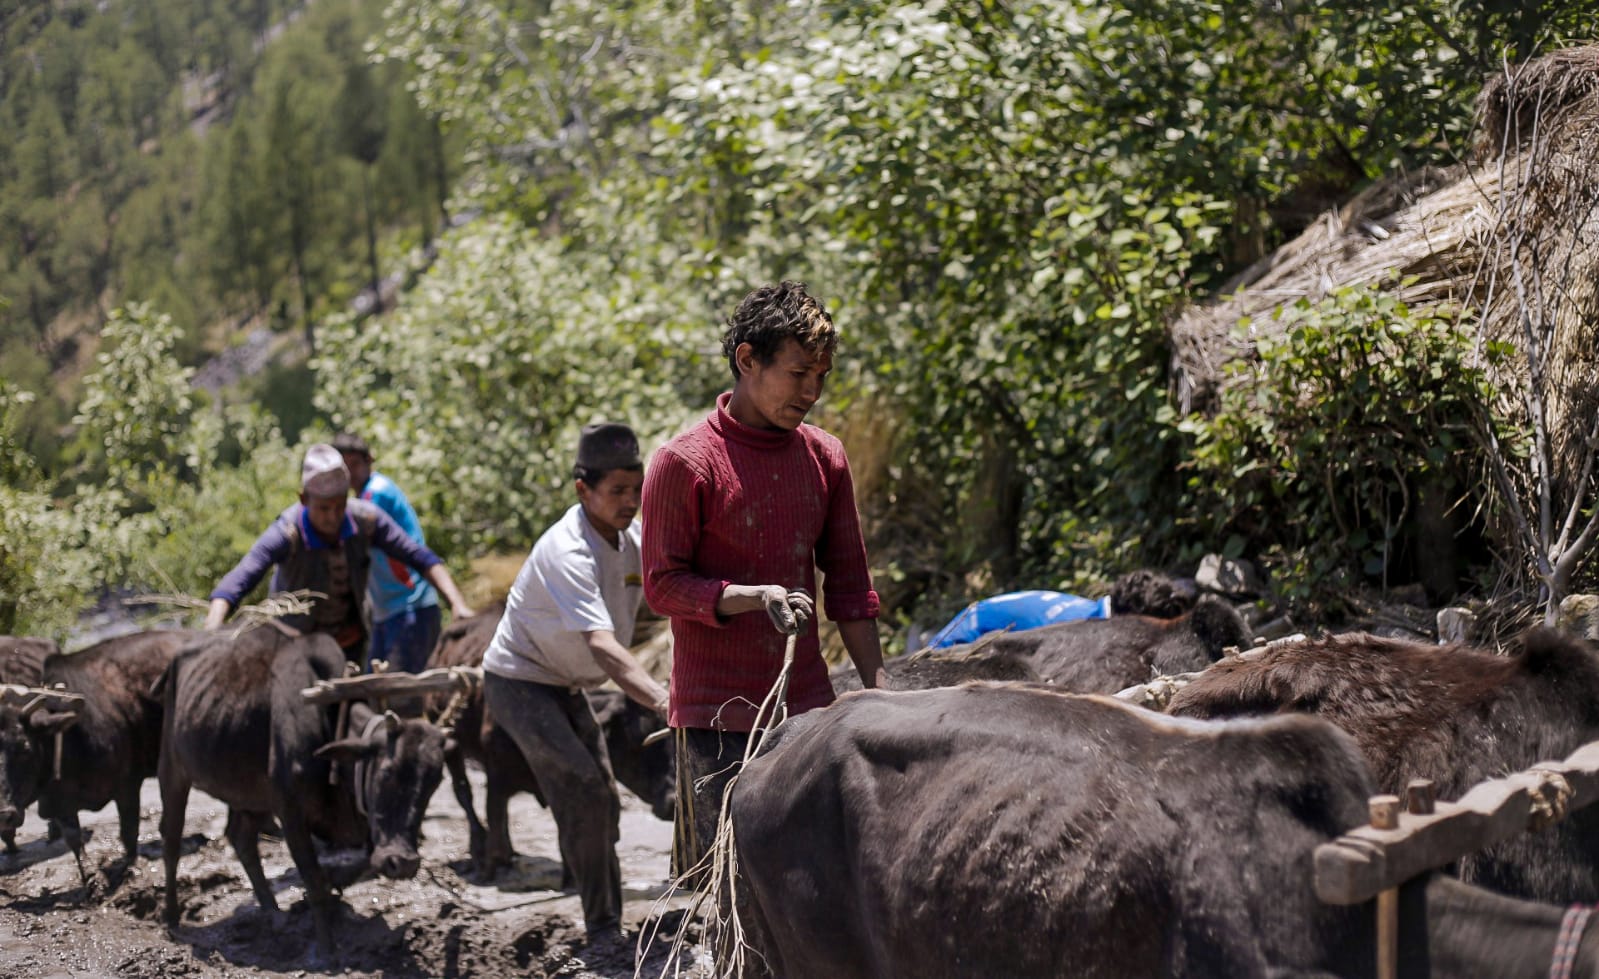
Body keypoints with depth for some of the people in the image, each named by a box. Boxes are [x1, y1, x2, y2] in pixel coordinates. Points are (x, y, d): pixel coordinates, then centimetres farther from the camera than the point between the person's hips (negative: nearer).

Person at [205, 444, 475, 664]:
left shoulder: (365, 519, -19)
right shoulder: (287, 533, -30)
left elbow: (420, 557, -13)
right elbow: (234, 585, -39)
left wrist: (457, 603, -26)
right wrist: (210, 637, -55)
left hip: (350, 642, 3)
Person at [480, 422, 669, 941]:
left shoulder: (631, 542, -4)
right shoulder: (568, 552, -33)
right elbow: (603, 645, -45)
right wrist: (664, 702, -57)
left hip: (566, 685, 9)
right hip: (519, 680, -9)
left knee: (601, 803, 11)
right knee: (584, 795, -20)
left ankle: (611, 928, 22)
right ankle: (602, 931, -13)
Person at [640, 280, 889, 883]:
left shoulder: (825, 458, 9)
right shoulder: (684, 464, -7)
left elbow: (849, 588, 14)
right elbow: (662, 585, -6)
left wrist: (881, 695, 10)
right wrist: (753, 596, -21)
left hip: (808, 708, 5)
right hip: (717, 716, -5)